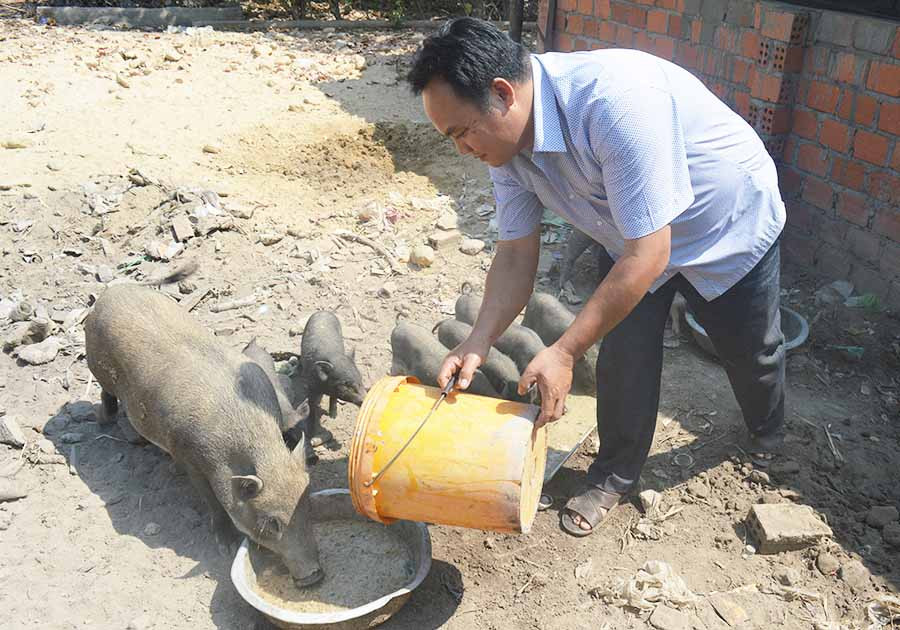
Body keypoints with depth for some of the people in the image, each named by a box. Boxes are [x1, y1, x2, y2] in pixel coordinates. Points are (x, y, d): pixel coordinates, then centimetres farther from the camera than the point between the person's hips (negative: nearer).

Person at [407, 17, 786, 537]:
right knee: (622, 356, -2)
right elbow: (516, 255, -11)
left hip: (731, 226, -4)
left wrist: (565, 352, -37)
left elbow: (649, 253, -40)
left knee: (751, 353, 15)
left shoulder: (617, 100, -43)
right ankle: (616, 475, 22)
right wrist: (478, 343, -23)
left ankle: (770, 440, 47)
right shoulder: (507, 140, -18)